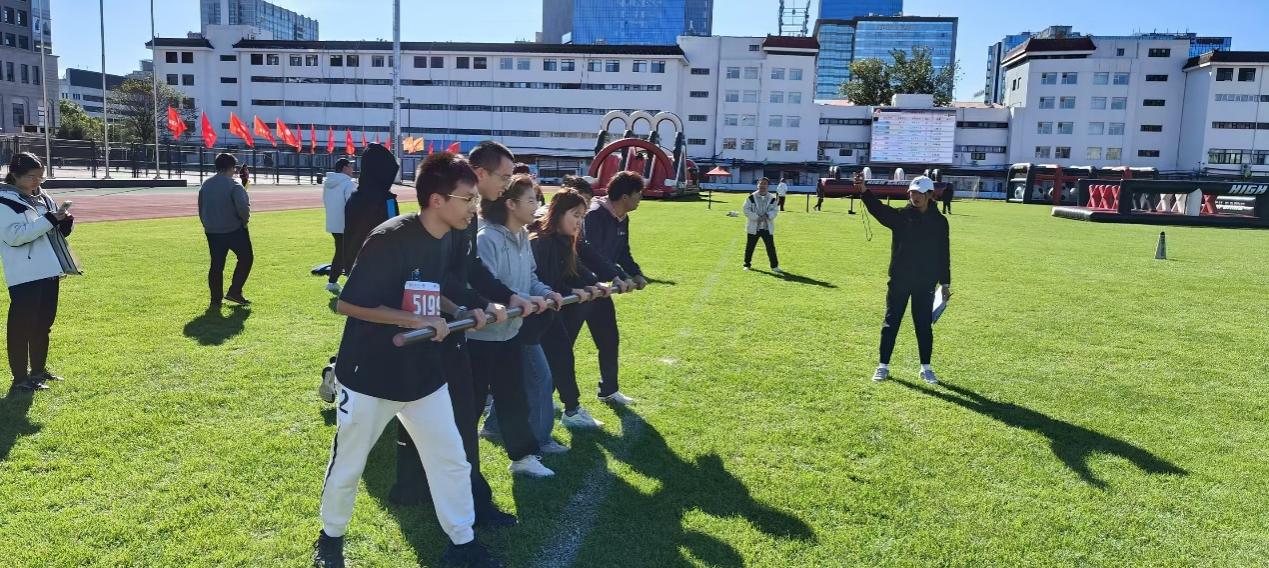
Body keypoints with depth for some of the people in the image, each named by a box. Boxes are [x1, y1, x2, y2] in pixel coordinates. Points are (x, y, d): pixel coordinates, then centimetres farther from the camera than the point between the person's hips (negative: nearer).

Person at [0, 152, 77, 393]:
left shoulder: (43, 199, 13)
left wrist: (64, 224, -3)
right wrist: (49, 220, -23)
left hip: (48, 271, 8)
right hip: (24, 275, -7)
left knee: (44, 323, 16)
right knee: (21, 326, -2)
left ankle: (39, 370, 28)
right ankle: (20, 378, 4)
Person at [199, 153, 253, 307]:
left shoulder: (205, 185, 9)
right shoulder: (234, 186, -13)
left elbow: (201, 209, 15)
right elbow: (243, 207, -25)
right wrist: (245, 219, -6)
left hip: (212, 231, 6)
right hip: (234, 230, -6)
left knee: (216, 265, 10)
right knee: (246, 258, 11)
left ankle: (216, 300, 9)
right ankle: (234, 292, 6)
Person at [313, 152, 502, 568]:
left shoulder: (449, 241, 0)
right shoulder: (390, 239, -22)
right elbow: (347, 304, -23)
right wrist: (418, 321, -24)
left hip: (424, 375, 6)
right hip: (369, 376, -6)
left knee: (452, 461, 10)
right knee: (347, 466, 14)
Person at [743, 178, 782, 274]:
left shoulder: (772, 198, 3)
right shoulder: (751, 197, -2)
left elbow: (775, 210, 0)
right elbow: (746, 210, -7)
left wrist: (767, 216, -19)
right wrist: (757, 218, -16)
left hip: (767, 227, 1)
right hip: (754, 227, -1)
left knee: (771, 247, 0)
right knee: (750, 247, 8)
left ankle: (774, 266, 7)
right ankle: (747, 264, 23)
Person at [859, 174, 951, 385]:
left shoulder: (939, 221, 3)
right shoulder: (900, 216, -2)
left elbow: (943, 254, 7)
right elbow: (879, 209, -21)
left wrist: (945, 283, 6)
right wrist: (864, 191, -39)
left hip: (926, 282, 1)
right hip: (899, 280, -1)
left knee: (924, 325, 8)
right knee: (891, 322, 4)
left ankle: (926, 368, 21)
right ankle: (883, 366, 14)